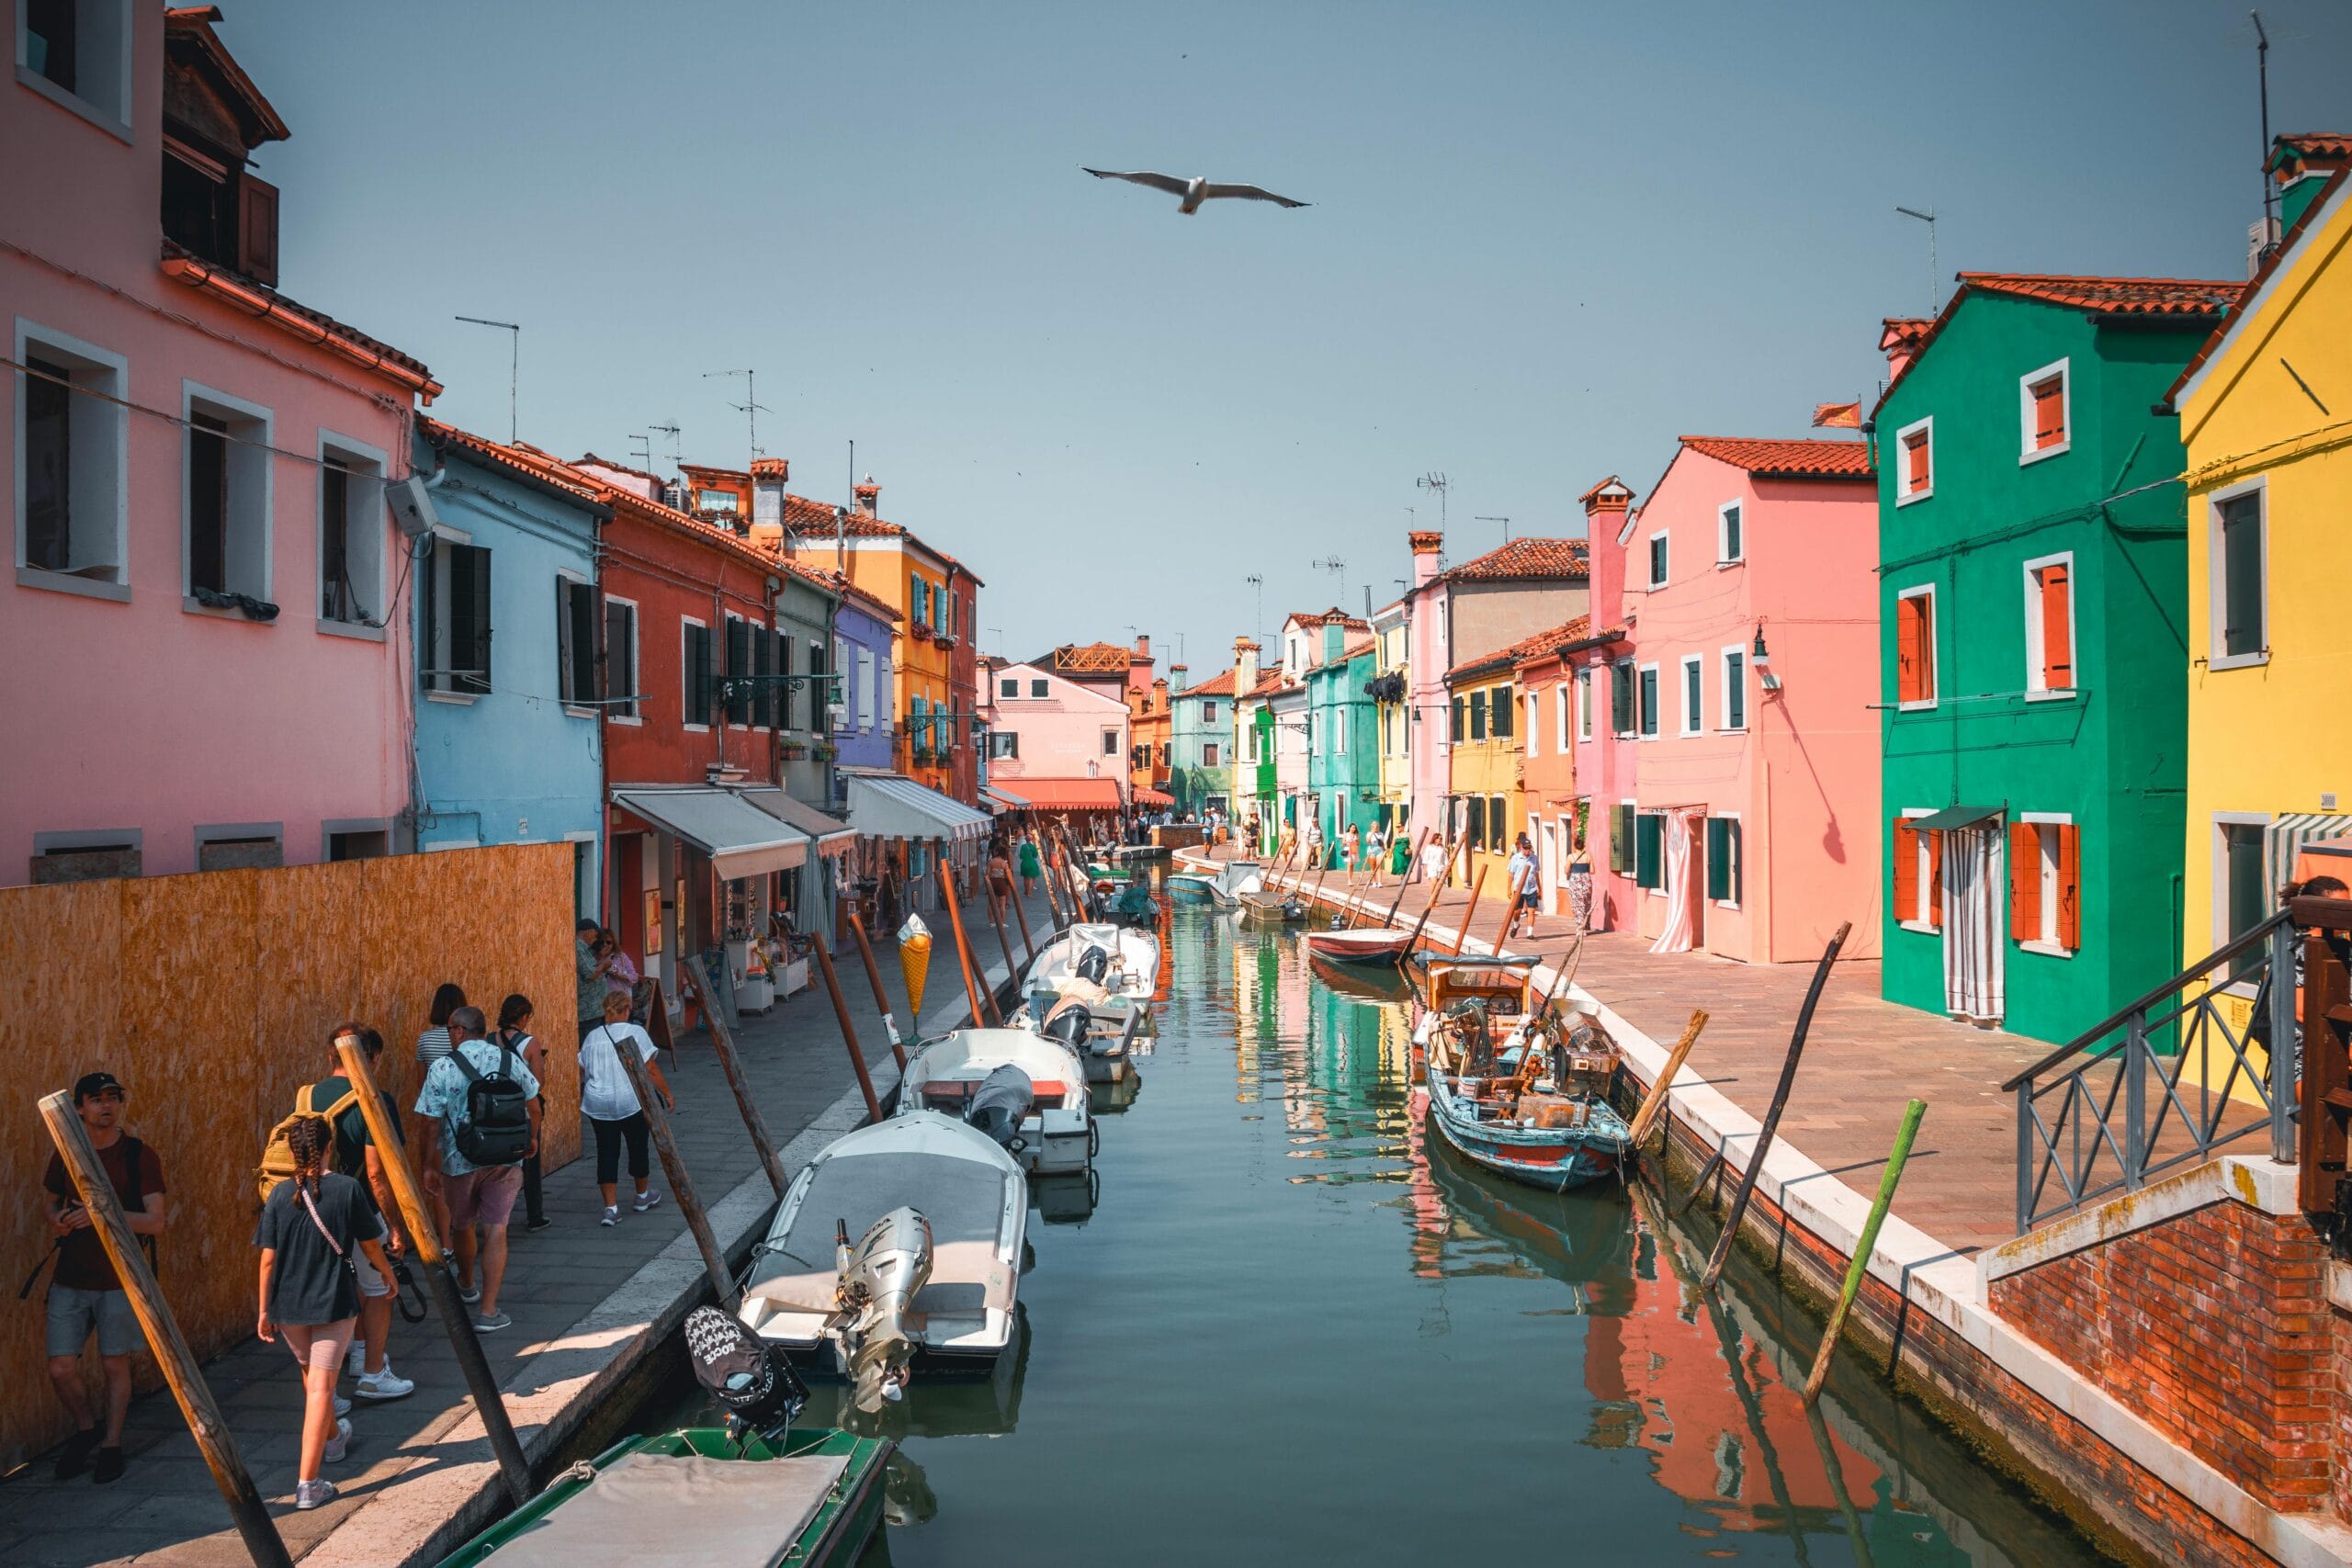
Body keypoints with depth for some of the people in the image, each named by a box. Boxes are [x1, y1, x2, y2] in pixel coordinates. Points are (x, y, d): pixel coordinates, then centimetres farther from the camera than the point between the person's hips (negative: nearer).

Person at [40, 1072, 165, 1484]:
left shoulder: (139, 1156, -6)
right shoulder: (64, 1156, 5)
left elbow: (155, 1222, -10)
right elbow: (53, 1202, 23)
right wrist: (56, 1221, 0)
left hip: (120, 1279, -3)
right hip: (70, 1279, 3)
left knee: (115, 1364, 5)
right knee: (61, 1368, 2)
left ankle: (111, 1444, 21)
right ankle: (86, 1430, 27)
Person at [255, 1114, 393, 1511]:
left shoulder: (280, 1194, -5)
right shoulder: (348, 1189, -10)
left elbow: (268, 1259, -2)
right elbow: (370, 1245, -1)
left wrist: (264, 1310, 9)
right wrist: (387, 1272, 19)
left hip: (288, 1304, 3)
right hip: (334, 1301, -3)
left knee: (310, 1373, 25)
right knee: (321, 1385, -2)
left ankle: (333, 1439, 49)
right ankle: (307, 1483, -9)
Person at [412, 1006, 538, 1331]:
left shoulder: (443, 1068, -9)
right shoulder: (510, 1061, -1)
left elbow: (431, 1121, -10)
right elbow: (534, 1107, 7)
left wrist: (429, 1164, -1)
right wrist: (531, 1139, 24)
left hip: (459, 1161, -1)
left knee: (462, 1225, 22)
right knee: (496, 1229, 1)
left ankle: (467, 1284, 46)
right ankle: (488, 1311, -5)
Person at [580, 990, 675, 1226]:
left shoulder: (592, 1036, 8)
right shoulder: (635, 1033, -5)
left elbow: (582, 1073, 14)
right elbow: (651, 1069, -8)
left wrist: (582, 1098, 31)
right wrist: (667, 1094, 2)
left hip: (598, 1105, 3)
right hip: (632, 1101, -3)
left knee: (607, 1153, 6)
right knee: (637, 1147, 14)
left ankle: (610, 1207, 1)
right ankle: (642, 1196, 31)